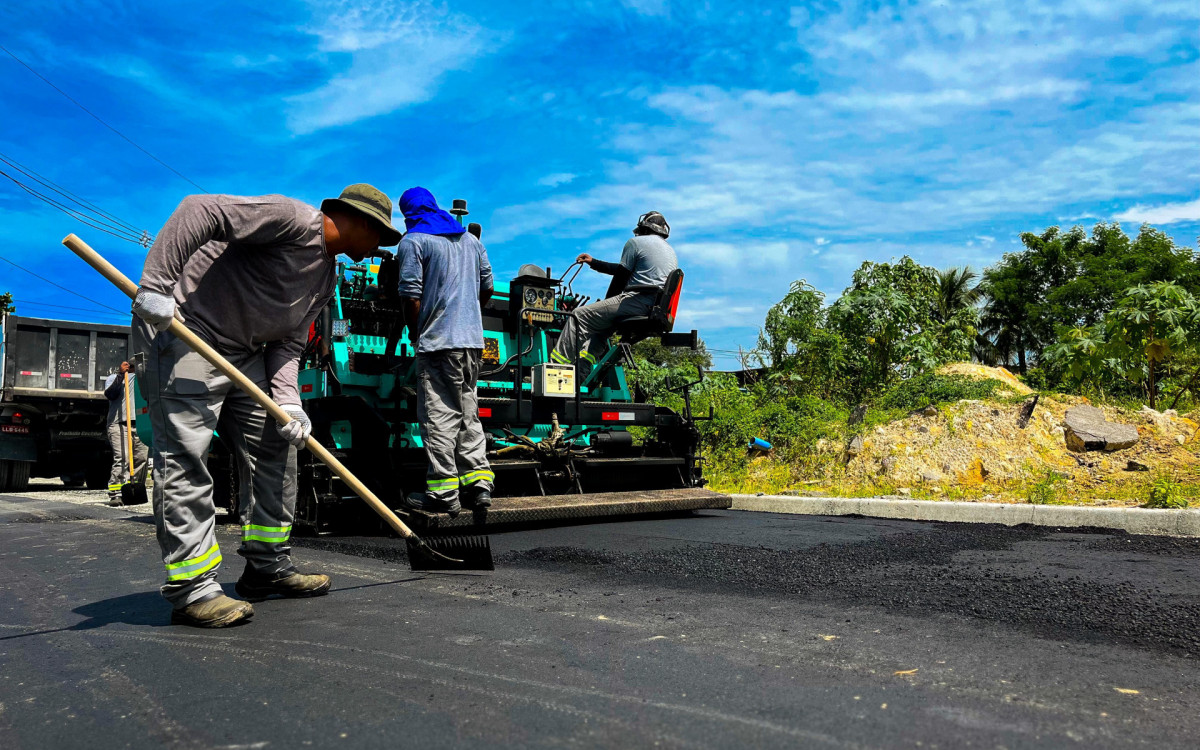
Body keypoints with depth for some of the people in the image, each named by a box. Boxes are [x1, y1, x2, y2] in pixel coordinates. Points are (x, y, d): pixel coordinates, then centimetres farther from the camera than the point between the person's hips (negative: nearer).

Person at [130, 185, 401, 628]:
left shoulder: (327, 276, 14)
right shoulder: (295, 220, -14)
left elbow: (288, 344, 11)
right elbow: (200, 211, -23)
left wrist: (287, 401, -5)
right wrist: (156, 285, -29)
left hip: (244, 353, 10)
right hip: (182, 333, -10)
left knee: (275, 451, 9)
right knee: (185, 461, -11)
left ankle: (268, 568, 18)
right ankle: (191, 590, -6)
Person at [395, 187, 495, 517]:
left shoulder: (413, 241, -3)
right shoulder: (470, 239, 17)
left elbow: (410, 294, -11)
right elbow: (487, 286, 19)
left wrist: (414, 330, 2)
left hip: (438, 341, -7)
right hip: (472, 339, 7)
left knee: (438, 415, -4)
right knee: (468, 412, 13)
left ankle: (443, 492, -4)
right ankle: (478, 482, 10)